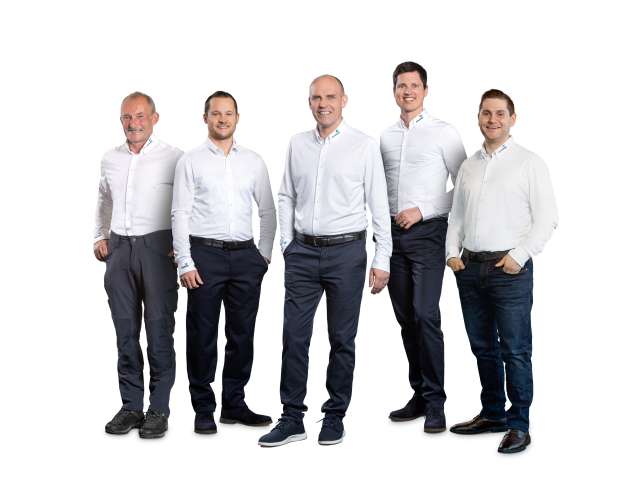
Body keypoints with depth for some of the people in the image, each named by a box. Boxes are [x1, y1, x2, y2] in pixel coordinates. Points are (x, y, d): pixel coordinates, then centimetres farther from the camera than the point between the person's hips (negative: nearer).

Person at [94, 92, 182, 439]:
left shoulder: (173, 158, -3)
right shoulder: (110, 160, 12)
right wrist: (100, 237, 18)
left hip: (157, 247, -4)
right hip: (119, 249, 5)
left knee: (159, 330, -3)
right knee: (125, 331, 7)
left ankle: (158, 410, 5)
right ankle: (131, 406, 16)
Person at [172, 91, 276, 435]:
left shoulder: (253, 161, 11)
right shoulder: (191, 161, 1)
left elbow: (268, 211, 14)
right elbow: (180, 214, -3)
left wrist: (264, 254, 7)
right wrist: (185, 263, -10)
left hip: (246, 255, 3)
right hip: (205, 253, -3)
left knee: (242, 334, 8)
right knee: (202, 336, 2)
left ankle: (234, 404, 20)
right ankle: (203, 409, 12)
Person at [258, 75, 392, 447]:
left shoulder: (365, 146, -2)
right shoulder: (298, 144, 9)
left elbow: (379, 205, -3)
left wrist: (382, 260, -6)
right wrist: (287, 244, 8)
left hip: (346, 252, -3)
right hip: (303, 251, 3)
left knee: (342, 339, 6)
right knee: (294, 336, 2)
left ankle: (335, 416, 18)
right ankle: (292, 419, 10)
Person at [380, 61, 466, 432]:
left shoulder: (443, 133, -1)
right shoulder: (385, 137, 13)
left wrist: (422, 210, -10)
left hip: (427, 232, -5)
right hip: (393, 234, 5)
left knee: (425, 315, -13)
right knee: (406, 318, 8)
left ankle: (435, 403, -6)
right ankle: (419, 395, 18)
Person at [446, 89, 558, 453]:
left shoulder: (529, 163, 0)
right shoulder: (469, 166, 16)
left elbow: (547, 218, -5)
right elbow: (457, 215, 21)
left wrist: (519, 256, -12)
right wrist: (452, 251, 7)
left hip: (510, 268, -5)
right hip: (470, 267, 6)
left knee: (515, 351, -4)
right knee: (483, 347, 13)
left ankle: (519, 425, 4)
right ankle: (492, 413, 25)